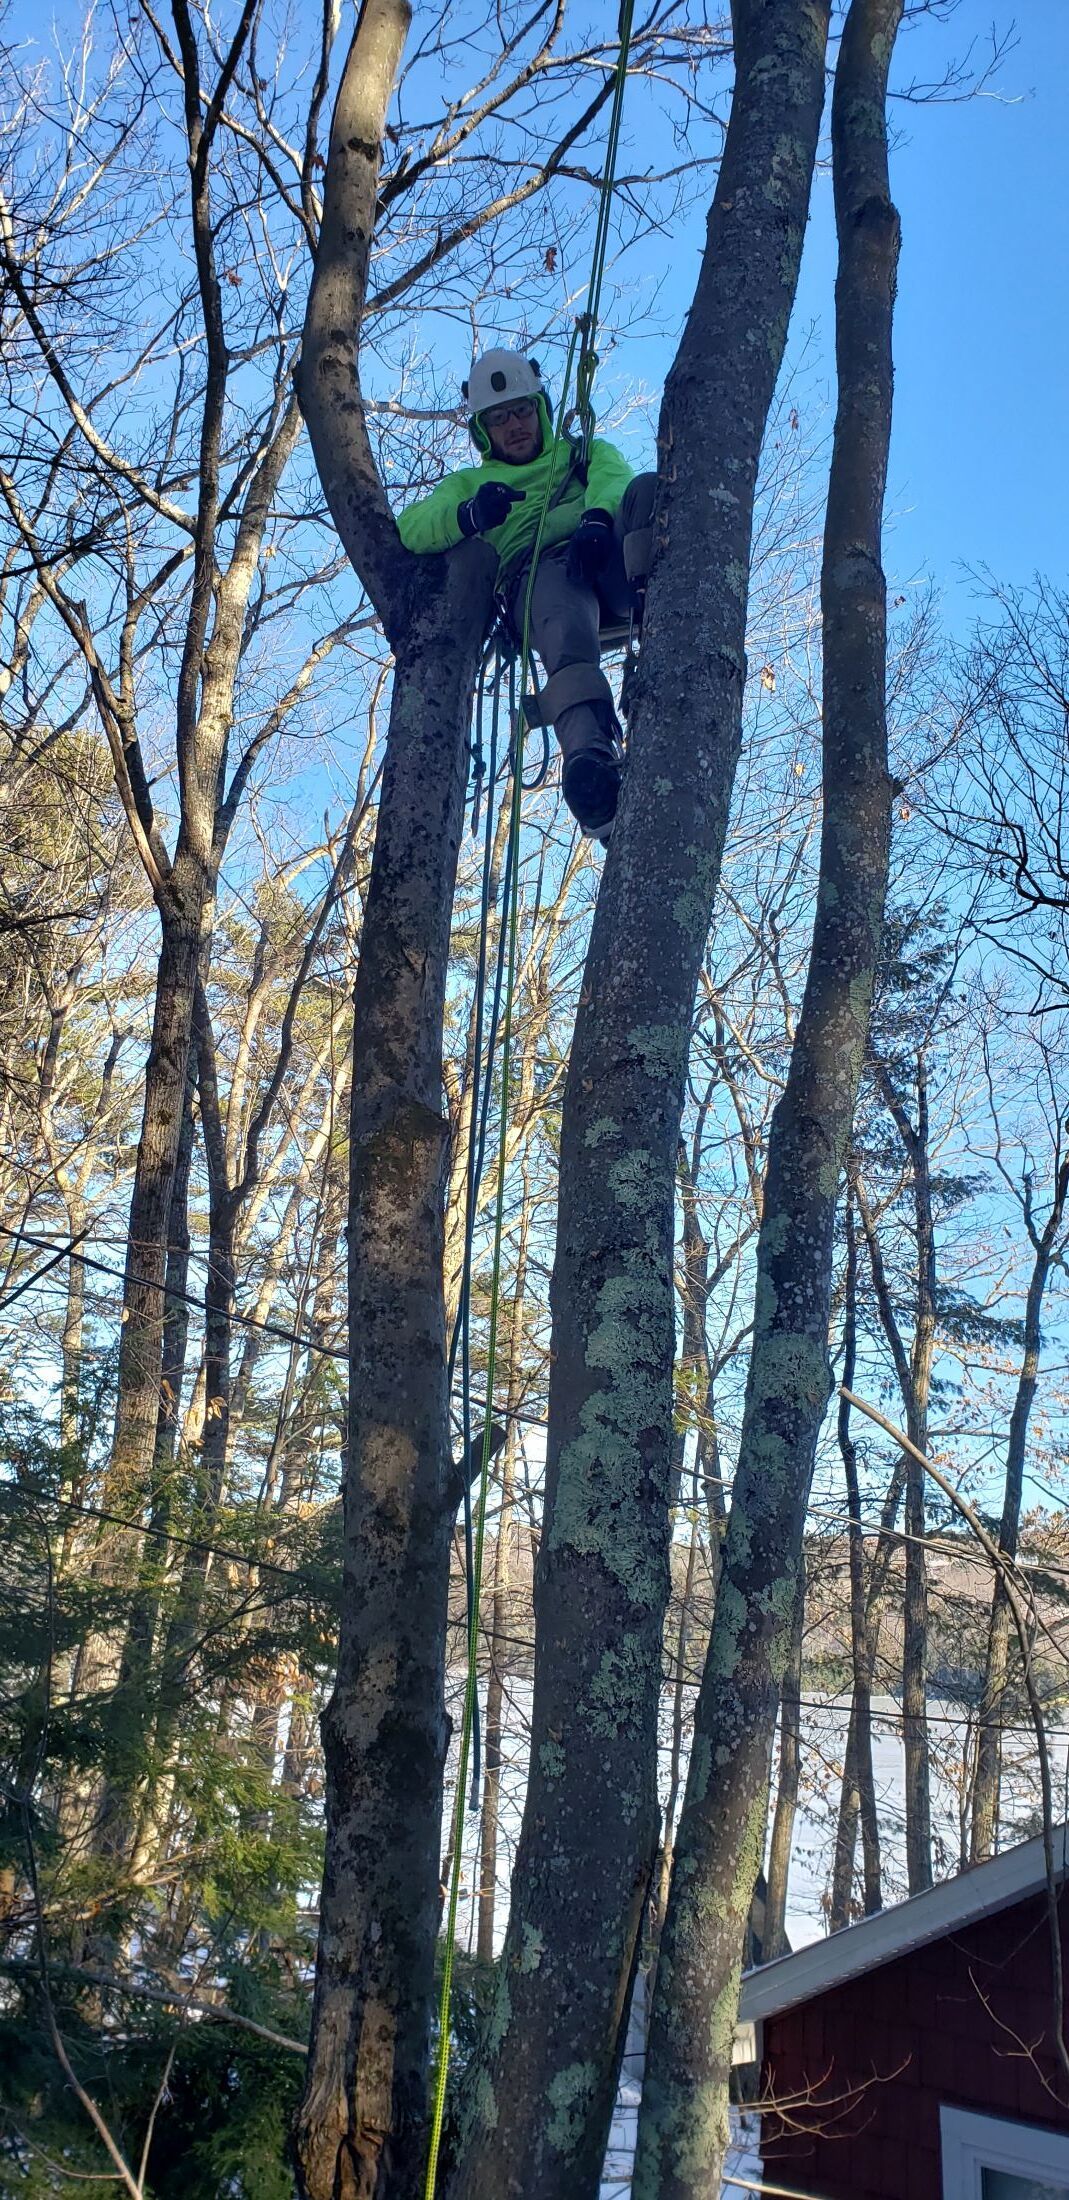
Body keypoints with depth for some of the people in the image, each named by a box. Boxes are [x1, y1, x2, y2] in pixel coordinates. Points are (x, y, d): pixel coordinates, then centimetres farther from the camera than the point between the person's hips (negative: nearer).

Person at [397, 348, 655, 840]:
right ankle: (591, 758, -67)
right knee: (565, 619, -40)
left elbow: (613, 481, 11)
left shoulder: (589, 452, 38)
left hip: (614, 558, 2)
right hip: (537, 569, -2)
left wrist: (597, 517, -16)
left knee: (647, 488, -31)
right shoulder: (471, 482, 39)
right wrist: (470, 514, -7)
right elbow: (410, 528, 17)